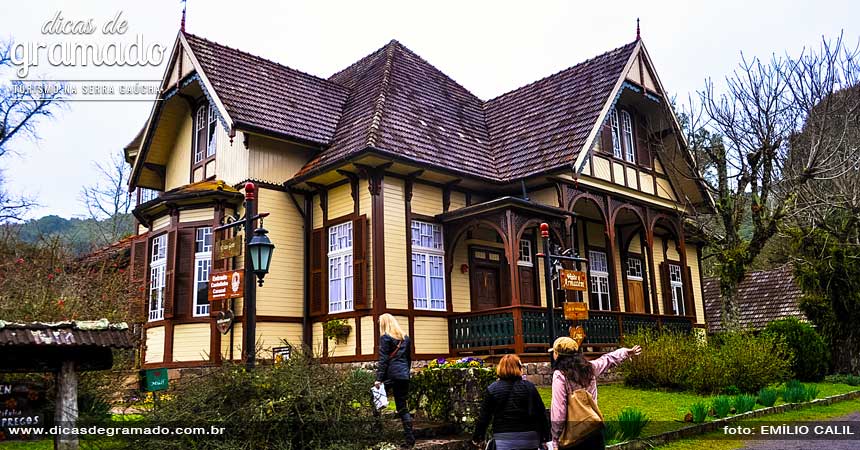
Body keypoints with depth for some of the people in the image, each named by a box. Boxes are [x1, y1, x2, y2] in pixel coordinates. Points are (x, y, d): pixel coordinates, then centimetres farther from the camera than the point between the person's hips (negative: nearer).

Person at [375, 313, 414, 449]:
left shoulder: (385, 337, -2)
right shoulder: (405, 337, 16)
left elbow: (383, 360, -8)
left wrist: (379, 378, -10)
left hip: (391, 375, -6)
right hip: (404, 375, 6)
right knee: (403, 407, 7)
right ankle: (409, 438, 2)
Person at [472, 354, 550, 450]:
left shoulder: (492, 389, -1)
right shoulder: (529, 387, -1)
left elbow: (484, 416, 0)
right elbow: (541, 413, 0)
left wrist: (477, 436, 10)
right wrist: (545, 437, 8)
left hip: (503, 439, -1)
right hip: (528, 438, 1)